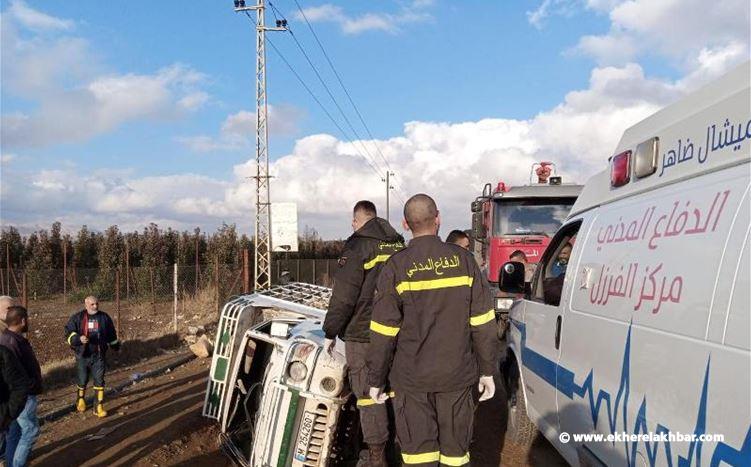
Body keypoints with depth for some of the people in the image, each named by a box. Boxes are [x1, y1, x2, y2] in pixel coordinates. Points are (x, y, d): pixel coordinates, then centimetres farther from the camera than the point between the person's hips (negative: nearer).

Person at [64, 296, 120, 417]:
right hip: (82, 355, 0)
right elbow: (69, 333, -8)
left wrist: (116, 346, 25)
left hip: (99, 355, 1)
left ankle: (99, 406, 3)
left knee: (99, 380, -2)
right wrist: (78, 338, -27)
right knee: (82, 380, 14)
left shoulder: (104, 317, 3)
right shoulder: (77, 318, -4)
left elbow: (111, 334, 16)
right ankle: (81, 399, 40)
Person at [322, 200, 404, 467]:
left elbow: (343, 296, -15)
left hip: (363, 334, -7)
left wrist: (330, 332, -6)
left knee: (368, 393, 1)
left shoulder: (358, 246, -12)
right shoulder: (400, 246, 9)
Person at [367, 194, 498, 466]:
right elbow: (482, 324, -1)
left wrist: (376, 380, 3)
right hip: (457, 377, 2)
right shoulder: (463, 260, -2)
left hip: (411, 379, -1)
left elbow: (383, 332, -6)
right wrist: (488, 371, 7)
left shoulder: (396, 267, -7)